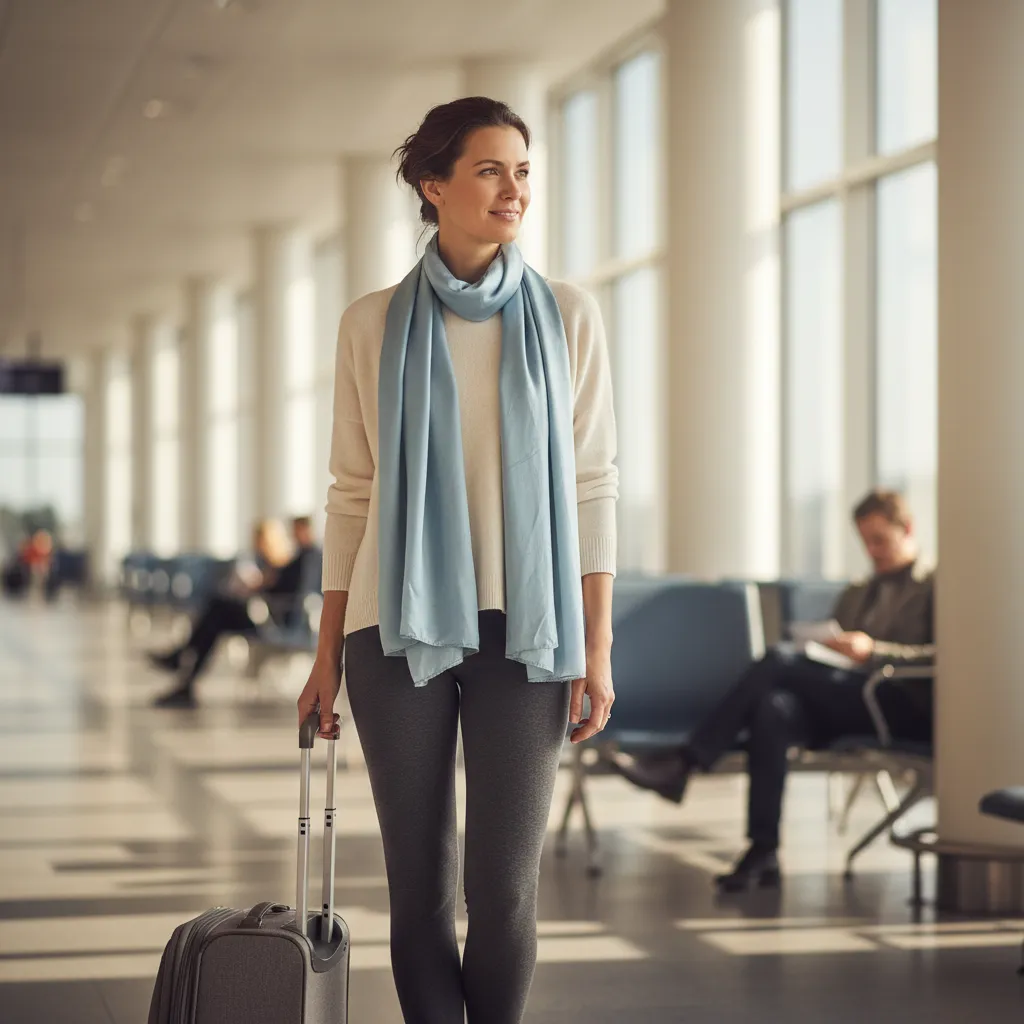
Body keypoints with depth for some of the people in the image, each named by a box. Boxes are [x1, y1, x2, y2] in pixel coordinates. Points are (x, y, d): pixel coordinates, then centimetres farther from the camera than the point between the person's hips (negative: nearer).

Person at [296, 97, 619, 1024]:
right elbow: (352, 492, 8)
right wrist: (328, 653, 6)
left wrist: (598, 644, -4)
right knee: (420, 879, 3)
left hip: (523, 628, 0)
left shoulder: (566, 317, 4)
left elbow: (593, 485, 3)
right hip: (400, 628, 1)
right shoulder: (374, 325, 5)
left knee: (505, 885, -3)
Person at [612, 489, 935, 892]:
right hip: (842, 709, 6)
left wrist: (873, 651, -16)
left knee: (779, 659, -27)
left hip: (904, 706, -6)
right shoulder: (855, 595, 34)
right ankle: (762, 851, -36)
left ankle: (682, 764, -28)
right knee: (773, 708, -32)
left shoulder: (936, 587, 11)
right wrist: (821, 648, 7)